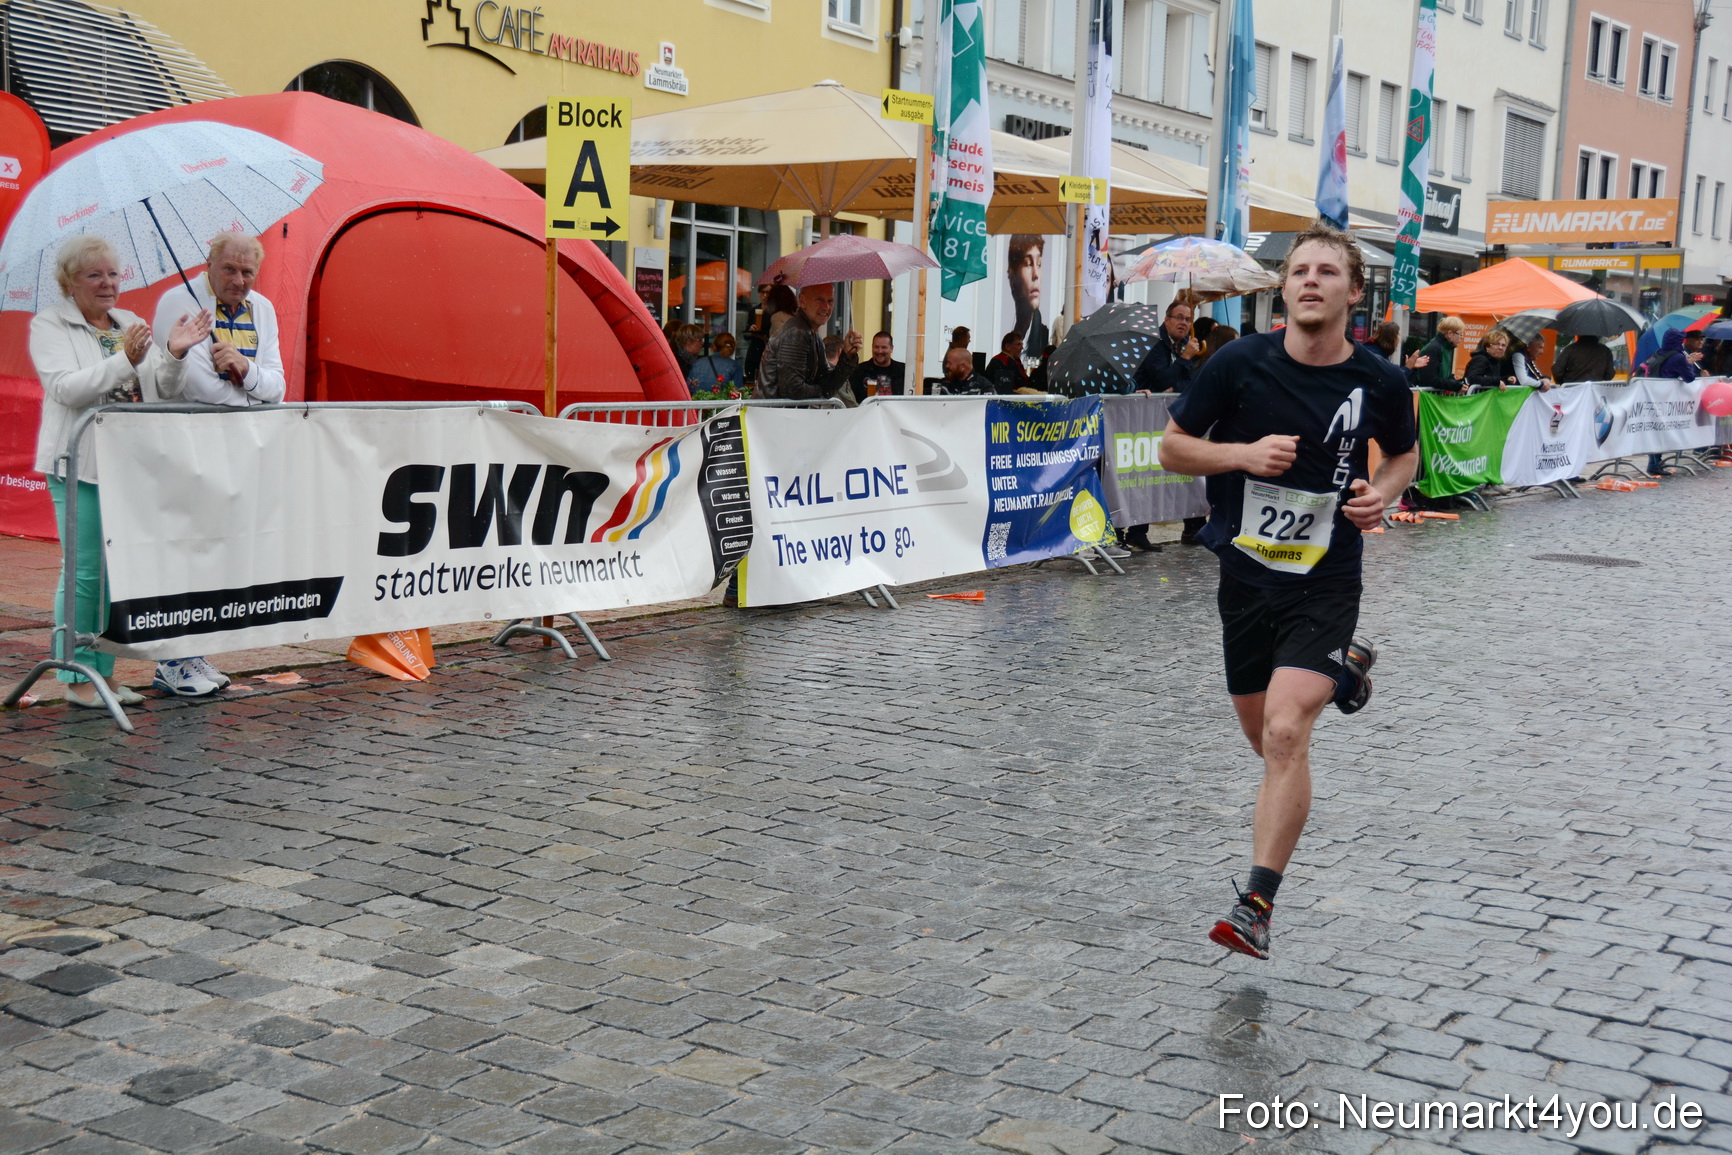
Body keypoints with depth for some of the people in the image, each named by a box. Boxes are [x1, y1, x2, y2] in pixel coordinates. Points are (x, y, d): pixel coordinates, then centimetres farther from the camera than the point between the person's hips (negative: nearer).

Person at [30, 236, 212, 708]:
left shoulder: (129, 324, 16)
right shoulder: (49, 325, -1)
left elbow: (163, 391, 12)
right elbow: (66, 389, -16)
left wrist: (175, 354, -8)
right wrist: (125, 360, -26)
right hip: (81, 465, -6)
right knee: (85, 572, -5)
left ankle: (104, 670, 16)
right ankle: (76, 677, 3)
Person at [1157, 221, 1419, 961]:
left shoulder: (1380, 383, -5)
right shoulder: (1240, 364, -8)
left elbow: (1404, 453, 15)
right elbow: (1172, 448, 0)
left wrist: (1383, 493, -7)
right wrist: (1243, 454, -18)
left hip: (1325, 584, -2)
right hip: (1245, 575, 2)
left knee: (1285, 733, -20)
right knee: (1267, 739, 16)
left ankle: (1257, 904, -13)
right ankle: (1345, 670, 50)